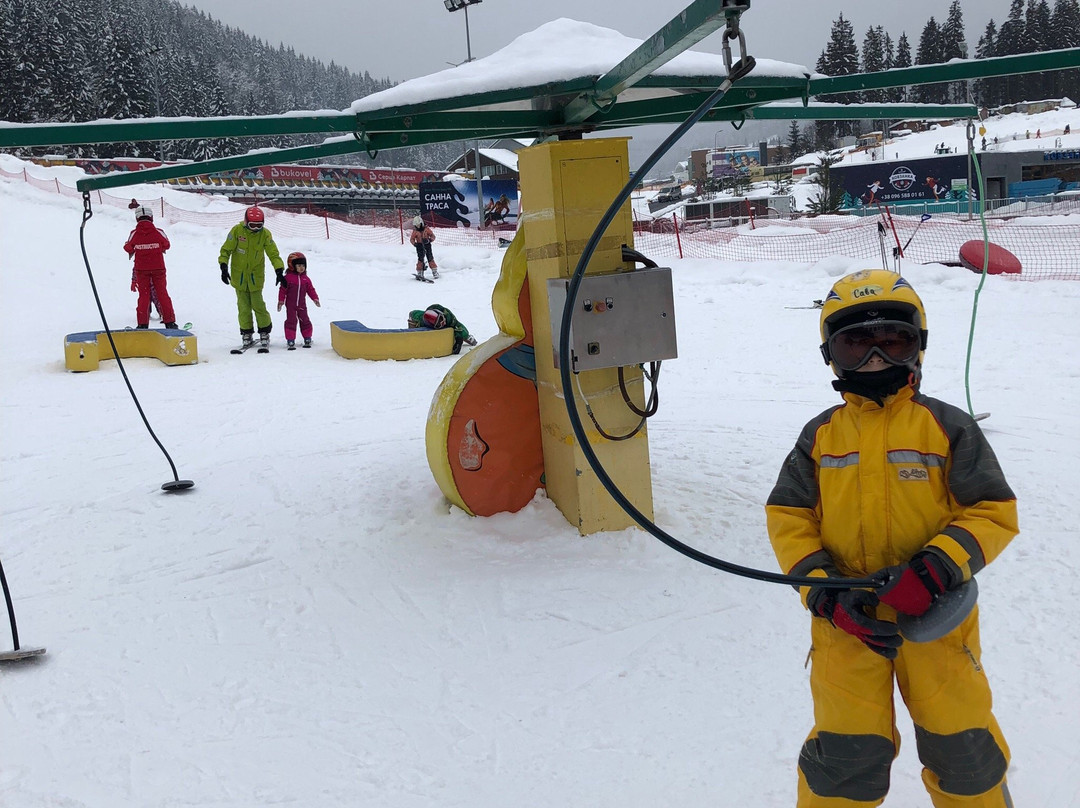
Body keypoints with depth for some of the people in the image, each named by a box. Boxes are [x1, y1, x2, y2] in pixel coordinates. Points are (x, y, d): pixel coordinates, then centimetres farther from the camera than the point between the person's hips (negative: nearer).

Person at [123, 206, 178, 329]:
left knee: (143, 295, 8)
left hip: (141, 270, 0)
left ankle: (142, 324, 5)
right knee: (162, 294, 6)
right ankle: (170, 322, 5)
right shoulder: (158, 233, -10)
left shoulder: (134, 234, -9)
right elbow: (166, 245, 8)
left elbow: (128, 248, 7)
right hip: (158, 268, 0)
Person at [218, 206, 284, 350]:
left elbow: (273, 253, -2)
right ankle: (247, 333, 16)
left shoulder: (265, 234, -8)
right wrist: (224, 267, -15)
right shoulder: (237, 230, -10)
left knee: (258, 304, -4)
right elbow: (226, 250, -4)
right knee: (243, 306, 5)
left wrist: (279, 271, -13)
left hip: (256, 276, 0)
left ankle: (264, 332, 10)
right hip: (239, 275, 1)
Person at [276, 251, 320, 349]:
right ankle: (290, 341, 3)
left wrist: (315, 298, -2)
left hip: (302, 305, 3)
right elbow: (283, 290, -5)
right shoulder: (288, 277, -8)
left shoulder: (306, 278, 3)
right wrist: (280, 301, -7)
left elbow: (311, 289, 9)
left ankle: (307, 339, 21)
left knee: (305, 321, 8)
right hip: (290, 305, -3)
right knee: (291, 321, -2)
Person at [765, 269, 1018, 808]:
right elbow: (787, 517, 1)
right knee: (845, 751, 7)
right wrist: (822, 591, -14)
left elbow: (994, 512, -5)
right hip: (845, 620, 1)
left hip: (936, 617, 0)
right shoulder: (821, 436, 3)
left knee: (960, 745, 15)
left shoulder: (947, 427, -3)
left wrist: (936, 569, -21)